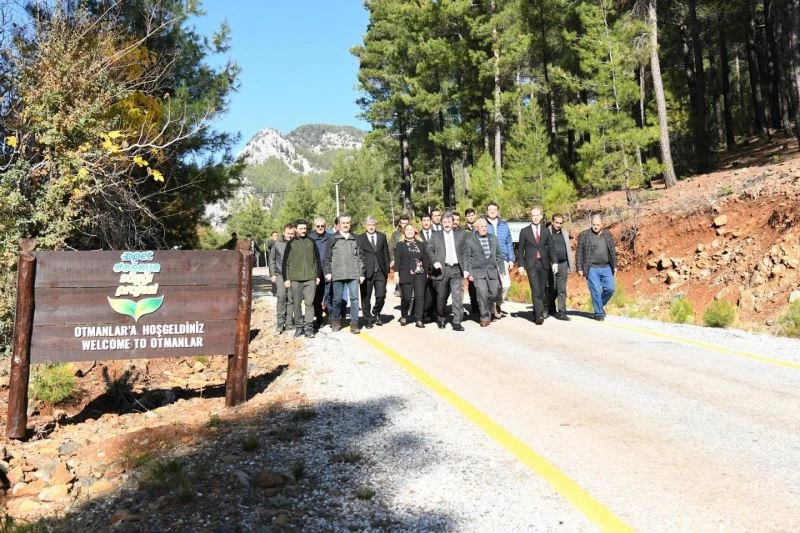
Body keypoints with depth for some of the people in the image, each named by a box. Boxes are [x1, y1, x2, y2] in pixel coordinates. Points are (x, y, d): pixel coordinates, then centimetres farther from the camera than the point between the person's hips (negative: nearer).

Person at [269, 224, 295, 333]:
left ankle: (289, 322, 12)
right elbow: (272, 260, 11)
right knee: (281, 297, -8)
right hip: (280, 275, 0)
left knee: (291, 299, 3)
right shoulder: (277, 244, 7)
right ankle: (280, 322, -1)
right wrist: (272, 274, 4)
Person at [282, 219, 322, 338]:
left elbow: (317, 260, 14)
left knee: (309, 303, -5)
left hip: (310, 278, 0)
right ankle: (299, 327, 12)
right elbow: (286, 262, 8)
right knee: (297, 304, 4)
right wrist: (286, 278, 2)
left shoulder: (311, 242, 10)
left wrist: (318, 276, 10)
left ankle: (309, 327, -2)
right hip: (295, 279, 0)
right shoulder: (291, 243, 7)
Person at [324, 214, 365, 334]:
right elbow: (327, 257, 5)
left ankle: (354, 323, 2)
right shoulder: (333, 239, 5)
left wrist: (361, 273, 9)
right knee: (337, 299, 5)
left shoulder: (354, 239, 12)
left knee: (354, 298, -4)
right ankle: (335, 321, 21)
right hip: (337, 274, -1)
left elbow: (360, 257, 13)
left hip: (353, 274, 2)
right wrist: (327, 272, -1)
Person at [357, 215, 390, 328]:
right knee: (366, 298, 4)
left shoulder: (382, 236, 11)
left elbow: (386, 254, 12)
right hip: (366, 272, -2)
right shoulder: (360, 239, 1)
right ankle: (368, 320, 17)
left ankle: (376, 313, 24)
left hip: (380, 272, 2)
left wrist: (387, 269, 6)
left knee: (381, 295, -3)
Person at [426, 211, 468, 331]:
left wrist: (466, 268, 1)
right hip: (441, 270, 0)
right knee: (441, 297, 8)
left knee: (458, 296, -7)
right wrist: (434, 262, -9)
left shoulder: (461, 234, 10)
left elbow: (466, 252, 8)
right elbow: (430, 251, 9)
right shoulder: (435, 235, 11)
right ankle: (441, 320, 26)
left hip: (456, 270, 0)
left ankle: (457, 323, -2)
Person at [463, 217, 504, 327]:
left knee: (495, 293, 1)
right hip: (478, 271, -3)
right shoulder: (470, 240, 2)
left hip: (492, 270, 4)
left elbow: (498, 255, 17)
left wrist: (501, 269, 12)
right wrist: (468, 272, -4)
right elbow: (466, 257, 1)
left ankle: (489, 310, 30)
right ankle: (484, 317, 2)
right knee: (482, 293, -11)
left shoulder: (493, 238, 14)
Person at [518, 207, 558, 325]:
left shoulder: (546, 231, 10)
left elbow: (551, 248, 9)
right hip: (531, 264, -3)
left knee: (541, 290, 5)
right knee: (536, 289, -14)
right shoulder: (524, 231, 5)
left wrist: (554, 262, -2)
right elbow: (521, 250, 5)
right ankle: (539, 315, -18)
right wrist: (521, 265, -1)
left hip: (544, 264, 3)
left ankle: (536, 314, 17)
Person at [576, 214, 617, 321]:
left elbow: (612, 251, 15)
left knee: (610, 289, -1)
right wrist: (579, 268, -6)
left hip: (606, 268, 4)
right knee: (596, 291, -4)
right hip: (592, 269, -4)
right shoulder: (584, 235, -2)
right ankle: (599, 313, 8)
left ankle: (600, 305, 24)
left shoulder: (608, 234, 10)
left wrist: (615, 266, 12)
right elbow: (579, 253, -2)